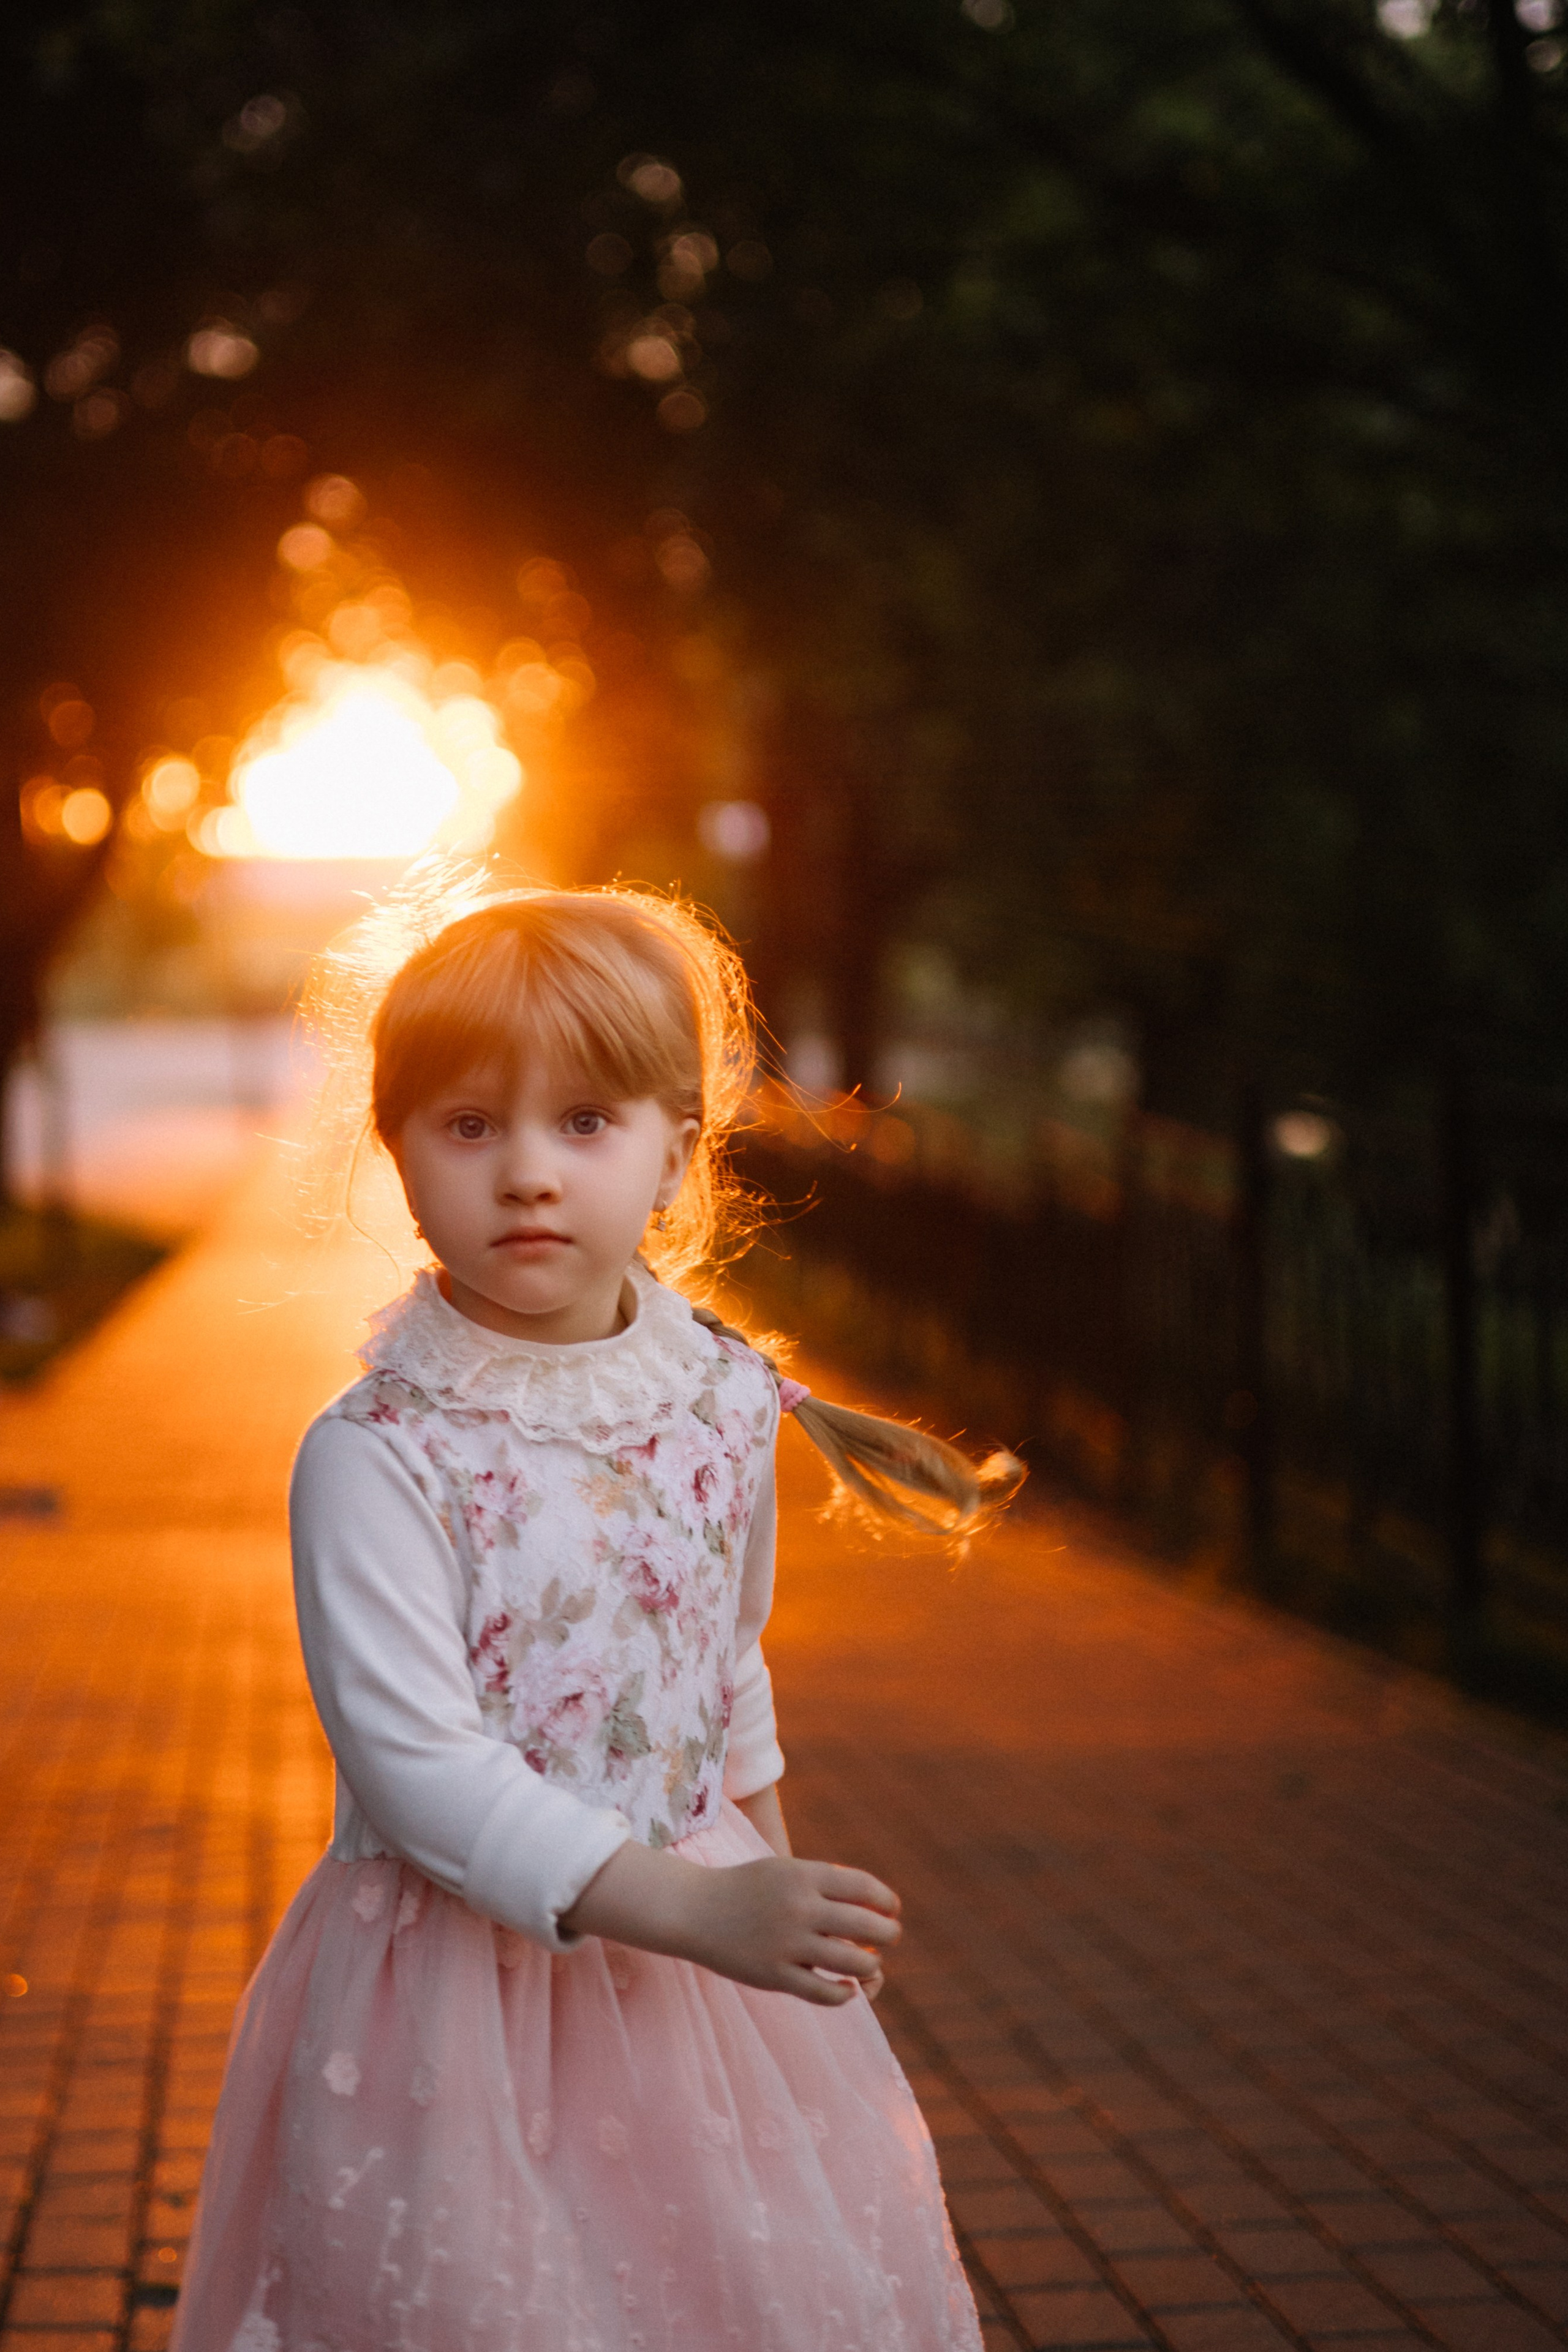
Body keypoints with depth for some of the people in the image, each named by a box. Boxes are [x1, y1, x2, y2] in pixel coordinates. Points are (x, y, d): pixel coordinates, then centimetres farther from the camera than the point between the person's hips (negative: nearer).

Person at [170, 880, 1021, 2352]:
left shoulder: (724, 1399, -1)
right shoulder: (374, 1457, -19)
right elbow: (414, 1763, -23)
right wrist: (687, 1907, -29)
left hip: (709, 1951, 5)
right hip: (463, 1976, -5)